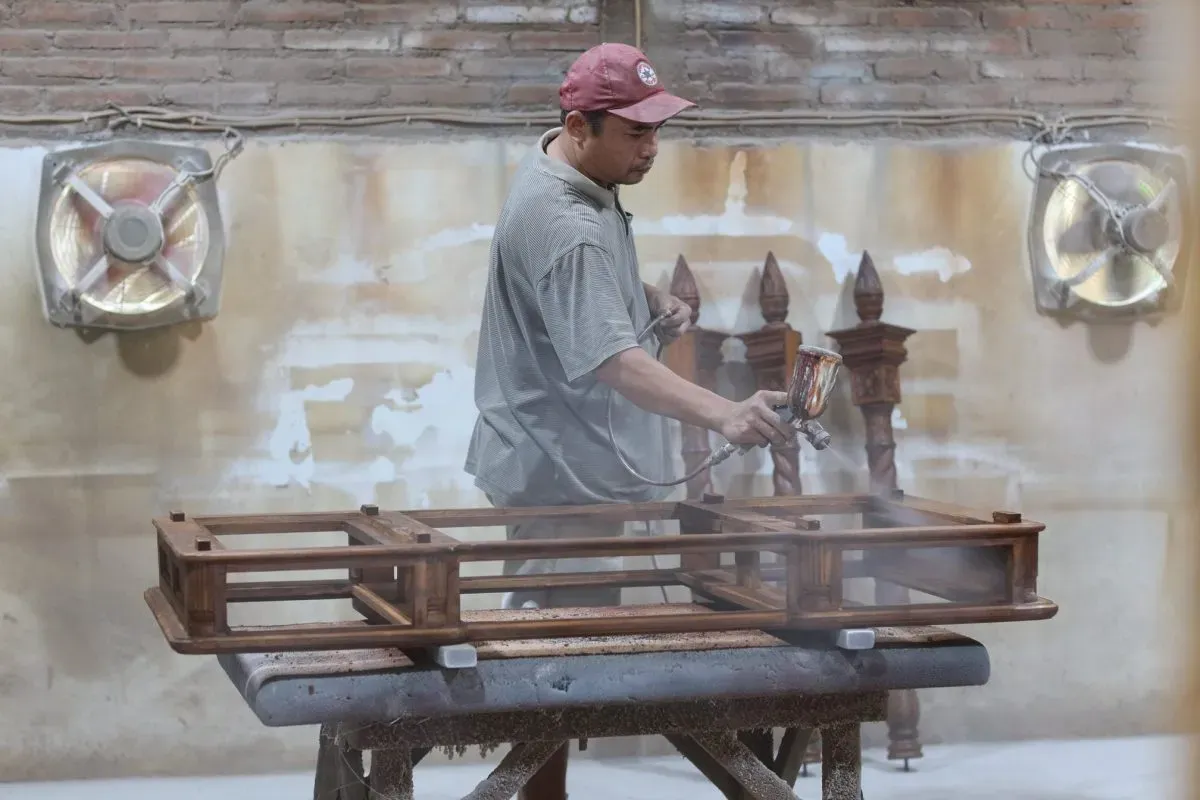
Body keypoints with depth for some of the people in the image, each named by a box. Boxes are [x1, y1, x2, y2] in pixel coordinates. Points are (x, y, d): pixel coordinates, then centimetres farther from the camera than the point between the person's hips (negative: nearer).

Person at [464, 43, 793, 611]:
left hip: (565, 466, 11)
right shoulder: (566, 226, -28)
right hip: (562, 481, -11)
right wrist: (725, 416, -50)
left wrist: (648, 297, 5)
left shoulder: (571, 163, 5)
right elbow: (613, 359, -39)